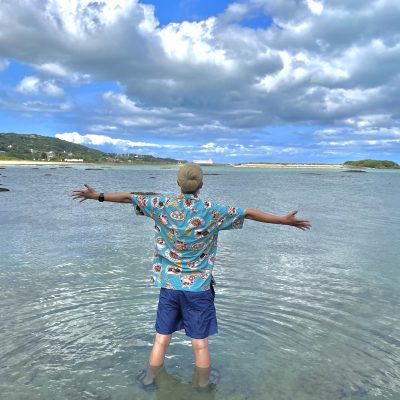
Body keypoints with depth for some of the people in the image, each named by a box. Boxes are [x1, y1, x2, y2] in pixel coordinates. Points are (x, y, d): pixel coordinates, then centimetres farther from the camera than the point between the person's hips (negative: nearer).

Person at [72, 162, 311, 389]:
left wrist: (97, 195, 19)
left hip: (168, 285, 2)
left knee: (161, 340, 14)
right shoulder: (212, 211, -9)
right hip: (199, 287, -2)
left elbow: (128, 197, 5)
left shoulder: (163, 205, -4)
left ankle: (150, 383, 27)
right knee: (200, 345, 9)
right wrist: (284, 220, 3)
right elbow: (249, 213, -5)